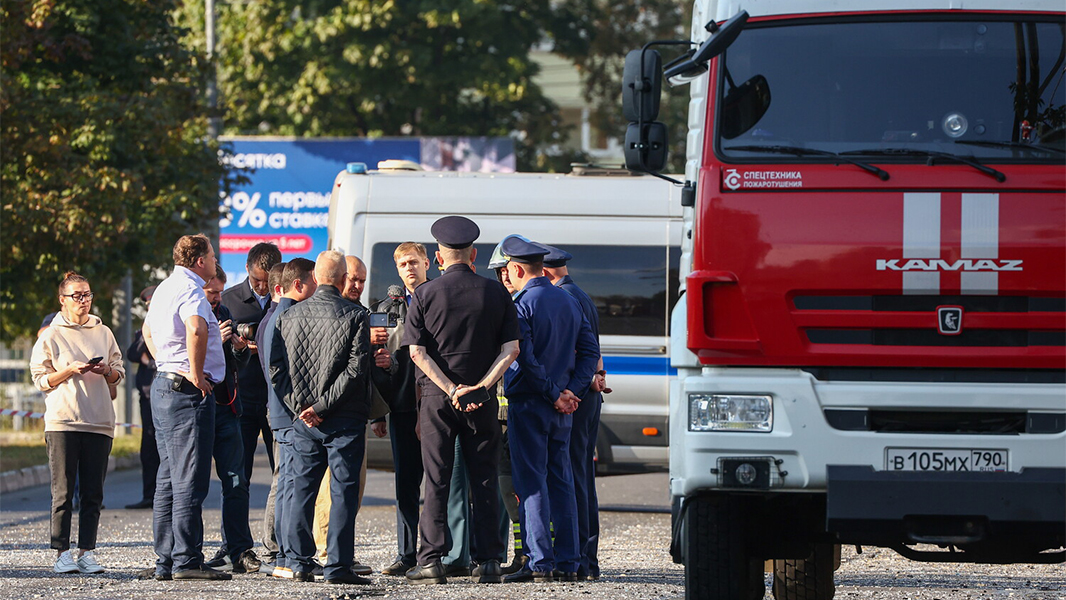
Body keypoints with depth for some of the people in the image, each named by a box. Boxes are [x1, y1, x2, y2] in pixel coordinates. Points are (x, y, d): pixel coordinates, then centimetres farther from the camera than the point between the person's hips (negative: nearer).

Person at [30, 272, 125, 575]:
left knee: (93, 493, 0)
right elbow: (40, 378, 1)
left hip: (99, 422, 3)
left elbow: (119, 373, 18)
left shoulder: (103, 333, 14)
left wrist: (105, 371, -4)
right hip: (62, 421, -3)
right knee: (63, 492, -5)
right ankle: (62, 553, -2)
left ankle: (87, 552, 3)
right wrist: (70, 371, -13)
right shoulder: (51, 335, 3)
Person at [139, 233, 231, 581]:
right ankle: (186, 561, -11)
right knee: (189, 482, -9)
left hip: (164, 386, 10)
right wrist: (195, 372, -23)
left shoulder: (164, 289, 17)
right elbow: (196, 329, -35)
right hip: (189, 392, -10)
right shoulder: (190, 291, -14)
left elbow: (148, 330, 34)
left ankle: (165, 561, 13)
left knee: (169, 480, 11)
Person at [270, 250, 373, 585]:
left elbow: (277, 368, 2)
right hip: (345, 420, -4)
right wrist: (322, 406, -11)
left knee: (301, 490, 9)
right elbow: (355, 369, -13)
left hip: (304, 420, 4)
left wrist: (300, 406, -1)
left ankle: (299, 565, 8)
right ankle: (337, 566, -4)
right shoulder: (355, 317, -7)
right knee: (343, 491, -1)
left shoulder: (289, 317, 5)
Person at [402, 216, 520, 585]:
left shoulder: (425, 295, -2)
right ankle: (488, 562, 3)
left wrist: (450, 389, -11)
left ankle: (431, 561, -1)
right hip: (483, 401, 1)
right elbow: (511, 348, -3)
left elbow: (416, 351, -8)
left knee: (436, 481, 2)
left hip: (437, 397, -1)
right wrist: (480, 386, -8)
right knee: (484, 481, 6)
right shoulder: (496, 293, 2)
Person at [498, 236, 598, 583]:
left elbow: (525, 359, -19)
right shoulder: (569, 302, 11)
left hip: (528, 404, -7)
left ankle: (540, 562, -9)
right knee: (561, 481, 10)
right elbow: (590, 350, 9)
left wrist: (554, 395, -11)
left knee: (531, 483, -5)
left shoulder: (521, 304, -11)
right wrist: (572, 391, 2)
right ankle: (568, 563, 8)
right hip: (562, 409, 7)